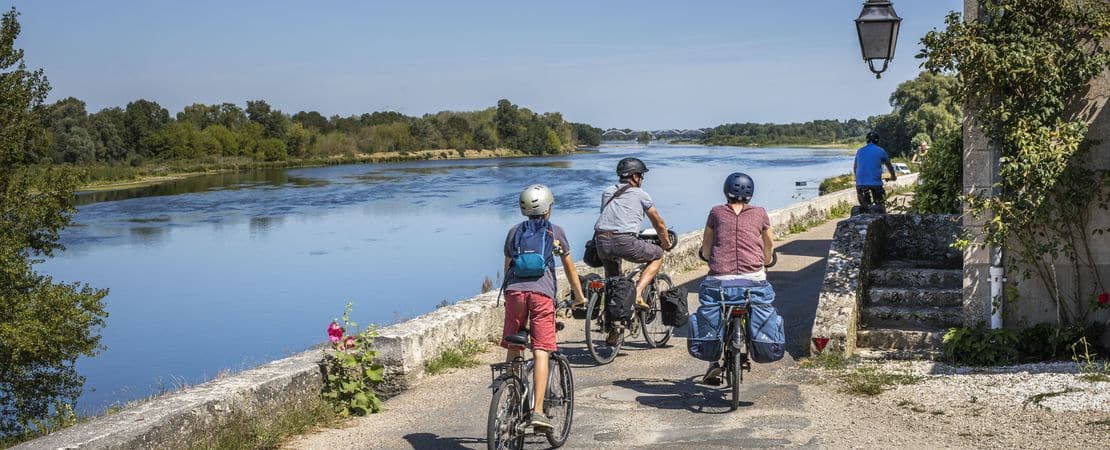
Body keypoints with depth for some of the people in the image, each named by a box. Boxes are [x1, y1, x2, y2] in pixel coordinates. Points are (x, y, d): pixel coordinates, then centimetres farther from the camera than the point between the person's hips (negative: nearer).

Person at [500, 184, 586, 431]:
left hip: (515, 291, 2)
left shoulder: (514, 231, 21)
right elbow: (569, 266, 22)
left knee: (513, 350, 12)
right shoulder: (555, 232, 15)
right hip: (542, 292, -2)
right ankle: (537, 411, -13)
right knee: (541, 353, -5)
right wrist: (579, 294, 33)